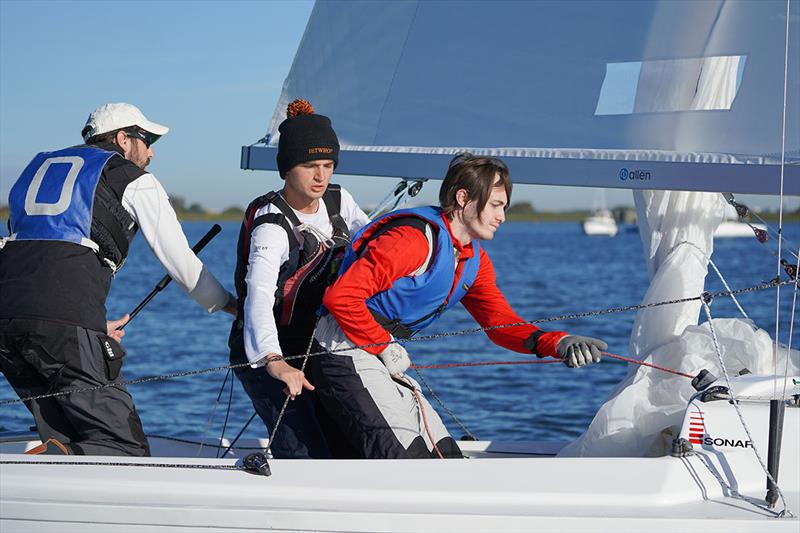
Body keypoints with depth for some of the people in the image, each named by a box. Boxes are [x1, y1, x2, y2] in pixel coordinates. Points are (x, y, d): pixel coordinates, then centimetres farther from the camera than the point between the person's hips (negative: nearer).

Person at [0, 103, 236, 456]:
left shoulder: (41, 165, 31)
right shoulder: (136, 180, 15)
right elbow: (180, 262, 18)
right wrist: (227, 304, 35)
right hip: (66, 319, -6)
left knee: (65, 440, 13)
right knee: (126, 451, -4)